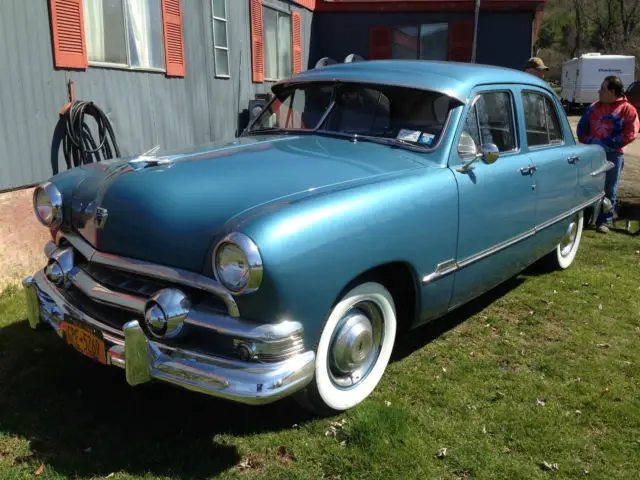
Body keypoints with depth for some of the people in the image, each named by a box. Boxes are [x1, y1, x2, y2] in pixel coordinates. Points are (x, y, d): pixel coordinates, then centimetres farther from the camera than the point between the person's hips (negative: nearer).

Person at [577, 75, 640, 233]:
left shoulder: (627, 109, -2)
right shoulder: (593, 107, 8)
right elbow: (581, 128, 8)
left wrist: (607, 145, -16)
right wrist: (590, 142, -11)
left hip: (613, 155, -3)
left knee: (609, 190, 3)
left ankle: (604, 221, 10)